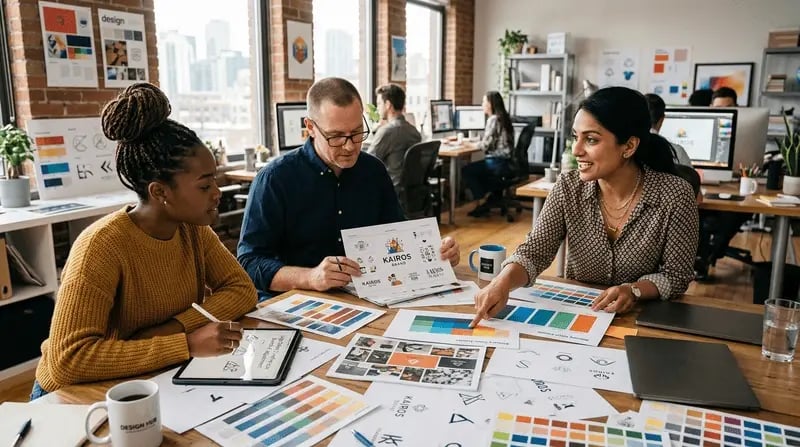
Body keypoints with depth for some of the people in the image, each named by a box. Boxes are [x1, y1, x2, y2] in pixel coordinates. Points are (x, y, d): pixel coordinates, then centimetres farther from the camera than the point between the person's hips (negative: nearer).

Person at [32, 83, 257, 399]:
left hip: (160, 384, 5)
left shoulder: (193, 229, -6)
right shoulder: (102, 246, -25)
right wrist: (187, 344, -34)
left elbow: (242, 289, -5)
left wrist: (176, 327, -20)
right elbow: (69, 360, -29)